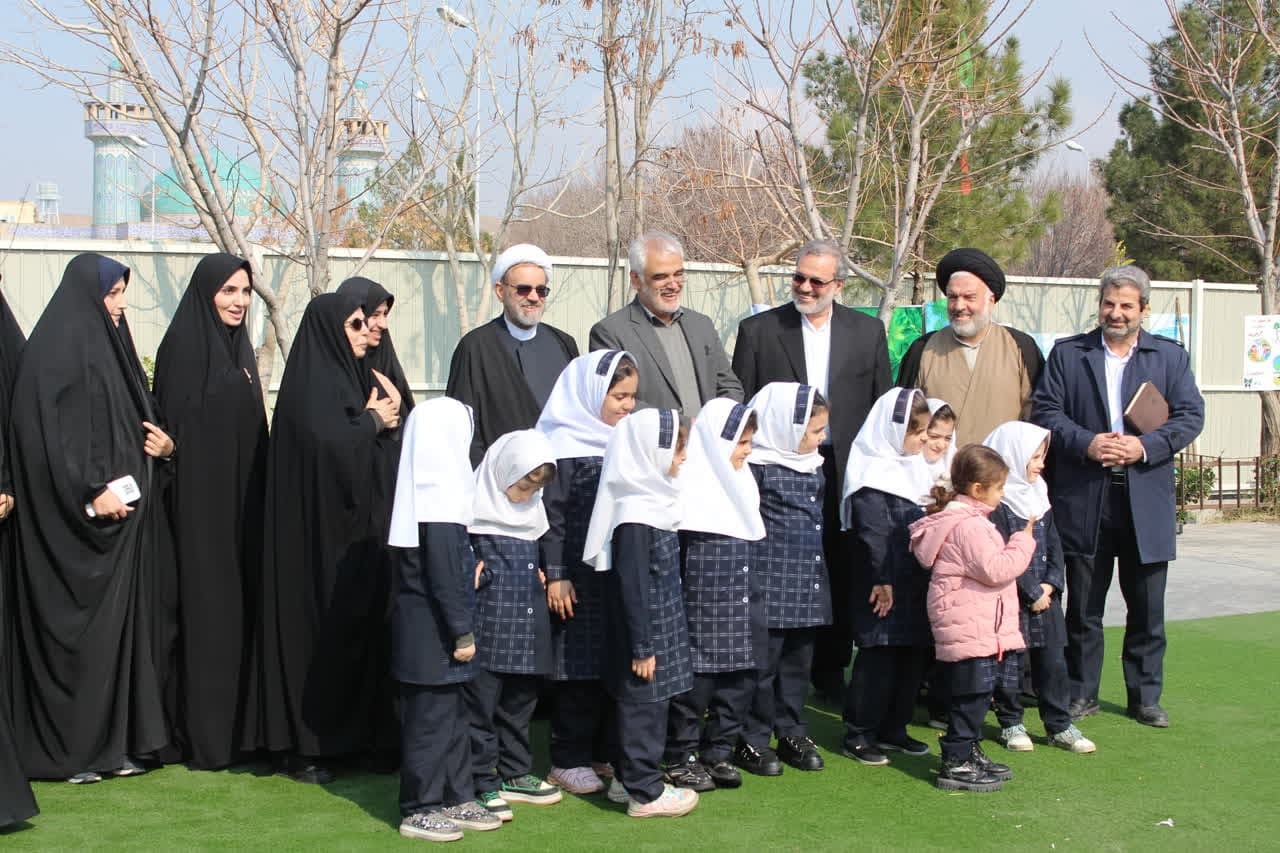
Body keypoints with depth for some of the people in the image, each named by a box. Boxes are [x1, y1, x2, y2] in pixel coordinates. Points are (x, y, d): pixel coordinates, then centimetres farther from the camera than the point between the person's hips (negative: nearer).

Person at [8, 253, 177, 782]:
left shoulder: (111, 347, 17)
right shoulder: (55, 352, -9)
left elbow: (139, 422, 24)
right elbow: (49, 435, -18)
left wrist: (164, 445, 3)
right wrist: (89, 494, -23)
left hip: (127, 513, 9)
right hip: (79, 520, -9)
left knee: (126, 620, 7)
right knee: (77, 627, -5)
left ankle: (119, 742, 13)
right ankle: (68, 749, 3)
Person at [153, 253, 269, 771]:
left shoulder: (239, 348, 15)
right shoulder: (184, 347, -8)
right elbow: (173, 423, -15)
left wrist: (256, 493, 14)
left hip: (241, 497, 8)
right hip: (202, 498, -8)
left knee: (241, 606, 8)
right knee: (208, 610, -6)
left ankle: (237, 725, 16)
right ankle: (204, 737, -1)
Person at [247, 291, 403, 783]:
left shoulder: (355, 377, 15)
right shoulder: (310, 384, -11)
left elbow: (389, 449, 16)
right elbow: (325, 443, -26)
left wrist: (388, 416, -4)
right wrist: (371, 421, -10)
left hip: (356, 529, 9)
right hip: (317, 530, -9)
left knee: (358, 628, 9)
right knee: (314, 628, -4)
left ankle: (352, 733, 17)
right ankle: (300, 746, 2)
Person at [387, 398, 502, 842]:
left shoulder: (429, 490, 8)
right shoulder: (440, 502, -20)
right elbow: (444, 576, -21)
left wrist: (469, 567, 16)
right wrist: (462, 633, -17)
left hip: (427, 630, 10)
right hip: (434, 633, -10)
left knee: (452, 716, 17)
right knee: (431, 718, 1)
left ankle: (457, 799, 26)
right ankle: (419, 810, 11)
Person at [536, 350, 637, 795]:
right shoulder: (564, 446, -9)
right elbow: (552, 514, -11)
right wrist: (555, 575, -15)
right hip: (580, 577, -6)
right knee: (581, 667, -1)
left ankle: (609, 753, 20)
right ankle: (568, 760, 9)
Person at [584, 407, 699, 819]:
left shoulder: (653, 503, 9)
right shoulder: (634, 520, -21)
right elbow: (631, 586, -22)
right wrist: (642, 647, -19)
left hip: (656, 630, 9)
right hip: (644, 634, -9)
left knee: (646, 703, 17)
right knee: (642, 704, 0)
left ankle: (629, 777, 29)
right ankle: (644, 792, 9)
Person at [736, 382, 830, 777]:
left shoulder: (813, 466, 12)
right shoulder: (758, 466, -14)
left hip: (806, 585, 8)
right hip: (770, 585, -8)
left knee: (798, 661, 14)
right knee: (763, 662, 0)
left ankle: (792, 733, 25)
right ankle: (752, 741, 9)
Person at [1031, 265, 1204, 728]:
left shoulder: (1170, 356, 8)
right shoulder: (1068, 353, 6)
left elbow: (1191, 415, 1)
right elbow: (1045, 411, 0)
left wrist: (1146, 446, -14)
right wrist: (1085, 443, -15)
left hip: (1146, 501, 1)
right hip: (1084, 499, -1)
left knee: (1147, 609, 7)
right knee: (1083, 607, 8)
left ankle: (1145, 696, 19)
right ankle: (1081, 693, 19)